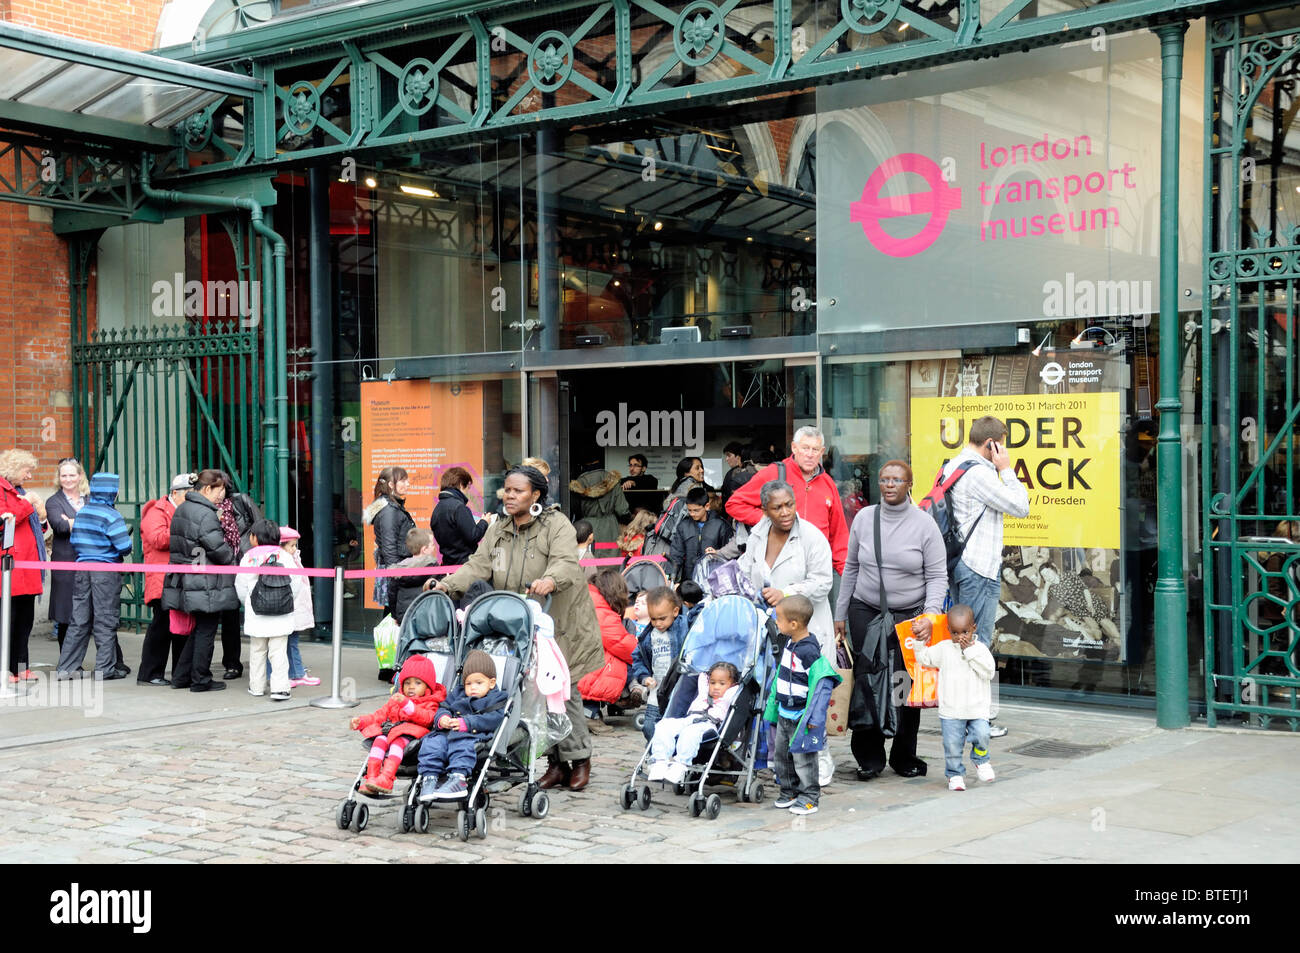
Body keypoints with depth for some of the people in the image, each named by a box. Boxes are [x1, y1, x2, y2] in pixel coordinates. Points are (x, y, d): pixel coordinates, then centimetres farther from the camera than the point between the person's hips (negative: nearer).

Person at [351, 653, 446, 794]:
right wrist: (361, 721, 12)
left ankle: (386, 778, -52)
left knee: (398, 741, -35)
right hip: (391, 729, 5)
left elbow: (426, 718, -12)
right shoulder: (395, 700, 30)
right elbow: (380, 714, 28)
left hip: (411, 734, -5)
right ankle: (371, 778, -37)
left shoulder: (430, 703, 9)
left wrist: (406, 704, -24)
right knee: (380, 739, -26)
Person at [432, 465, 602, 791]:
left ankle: (579, 758, 9)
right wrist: (448, 585, -15)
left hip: (559, 624, -5)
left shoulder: (556, 525, -6)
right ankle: (556, 762, 12)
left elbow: (566, 562, -23)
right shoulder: (497, 531, 12)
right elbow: (478, 567, 2)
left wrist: (550, 580, -45)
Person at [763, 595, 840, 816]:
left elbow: (823, 683, -24)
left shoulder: (809, 652, -24)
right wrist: (773, 701, 25)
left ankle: (809, 797, 12)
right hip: (784, 713, 9)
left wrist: (815, 716, -25)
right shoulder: (789, 644, 4)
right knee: (782, 753, 16)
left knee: (803, 757, 0)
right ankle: (789, 792, 30)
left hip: (801, 716, -9)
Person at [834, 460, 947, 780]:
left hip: (910, 615, -2)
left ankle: (904, 757, 16)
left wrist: (931, 614, -17)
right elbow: (851, 568, 12)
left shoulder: (924, 524, -4)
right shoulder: (864, 518, 4)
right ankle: (870, 757, 8)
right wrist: (841, 614, 13)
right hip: (865, 611, 2)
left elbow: (937, 575, -3)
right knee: (865, 682, -4)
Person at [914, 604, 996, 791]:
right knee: (952, 744, -2)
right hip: (950, 710, 1)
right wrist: (920, 643, -1)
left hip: (977, 708, -1)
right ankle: (955, 774, 19)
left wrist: (970, 651, -16)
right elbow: (924, 658, 15)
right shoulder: (943, 649, 5)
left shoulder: (980, 648, 1)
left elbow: (989, 671, -12)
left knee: (981, 734, -20)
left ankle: (980, 760, 10)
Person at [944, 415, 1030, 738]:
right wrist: (1006, 469, -6)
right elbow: (1020, 507, -12)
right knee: (978, 642, -5)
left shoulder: (951, 467, 13)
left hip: (959, 563, 10)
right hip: (980, 568, -10)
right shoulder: (979, 473, -17)